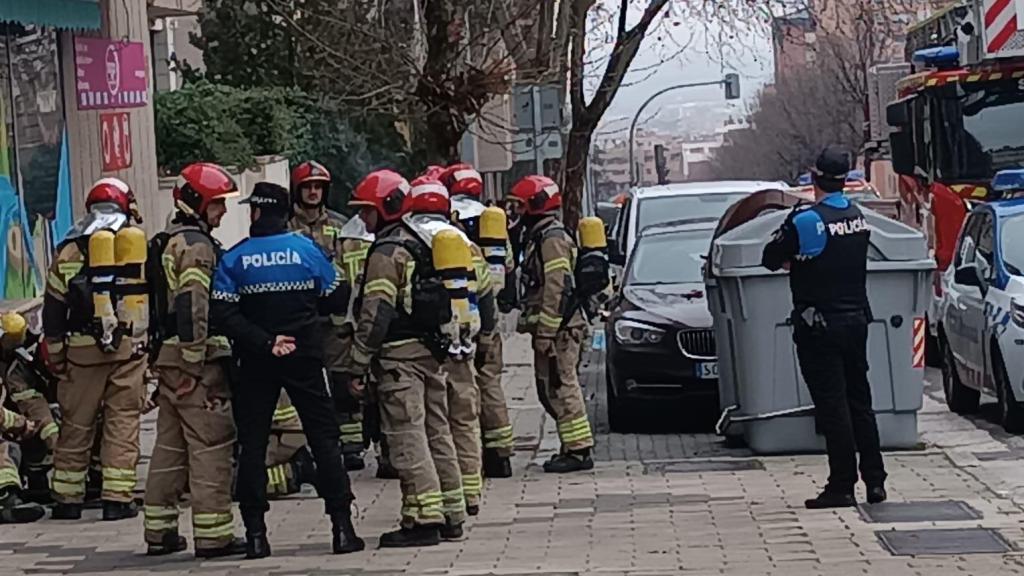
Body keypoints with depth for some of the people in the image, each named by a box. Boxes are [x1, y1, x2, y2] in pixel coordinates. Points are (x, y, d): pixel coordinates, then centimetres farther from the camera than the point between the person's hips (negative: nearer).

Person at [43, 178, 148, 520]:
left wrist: (55, 356, 9)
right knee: (123, 422, 4)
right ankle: (118, 498, 0)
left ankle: (67, 498, 10)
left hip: (84, 350, 0)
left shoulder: (70, 248, 4)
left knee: (76, 425, 7)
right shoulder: (143, 245, 7)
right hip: (131, 347, 0)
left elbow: (53, 308, 4)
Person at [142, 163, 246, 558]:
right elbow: (193, 306, -21)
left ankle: (159, 530, 18)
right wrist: (196, 359, -21)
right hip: (199, 360, -10)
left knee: (170, 445, 14)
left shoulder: (165, 243, 20)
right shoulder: (196, 245, -11)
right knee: (211, 446, -7)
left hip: (168, 356, 10)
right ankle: (213, 534, -8)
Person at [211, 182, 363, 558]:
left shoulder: (235, 259, -5)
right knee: (324, 437, 6)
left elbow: (223, 315, -14)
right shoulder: (307, 249, -3)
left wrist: (264, 342, -14)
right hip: (305, 357, 0)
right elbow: (335, 301, 2)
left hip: (256, 363, 0)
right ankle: (342, 527, 2)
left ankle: (255, 532, 3)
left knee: (252, 442, 6)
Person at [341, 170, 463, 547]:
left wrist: (358, 363, -14)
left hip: (400, 355, -9)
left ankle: (423, 518, -10)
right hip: (431, 351, 9)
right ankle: (451, 515, 16)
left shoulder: (387, 252, -12)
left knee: (407, 436, -8)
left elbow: (376, 314, -17)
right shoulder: (423, 244, 16)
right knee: (436, 431, 12)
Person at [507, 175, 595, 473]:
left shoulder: (552, 239, -14)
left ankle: (578, 451, -7)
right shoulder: (538, 237, 19)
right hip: (550, 329, 11)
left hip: (558, 329, -11)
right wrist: (535, 327, 21)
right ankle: (573, 446, 18)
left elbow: (558, 289, -21)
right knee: (549, 390, 13)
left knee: (561, 387, -9)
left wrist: (546, 333, -22)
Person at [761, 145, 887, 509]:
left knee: (832, 405, -4)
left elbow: (770, 259, -9)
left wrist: (792, 260, 10)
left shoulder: (805, 220, -17)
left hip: (818, 326, -6)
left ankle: (842, 486, -3)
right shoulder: (858, 218, 4)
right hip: (856, 321, 6)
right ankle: (875, 480, 13)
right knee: (860, 402, 13)